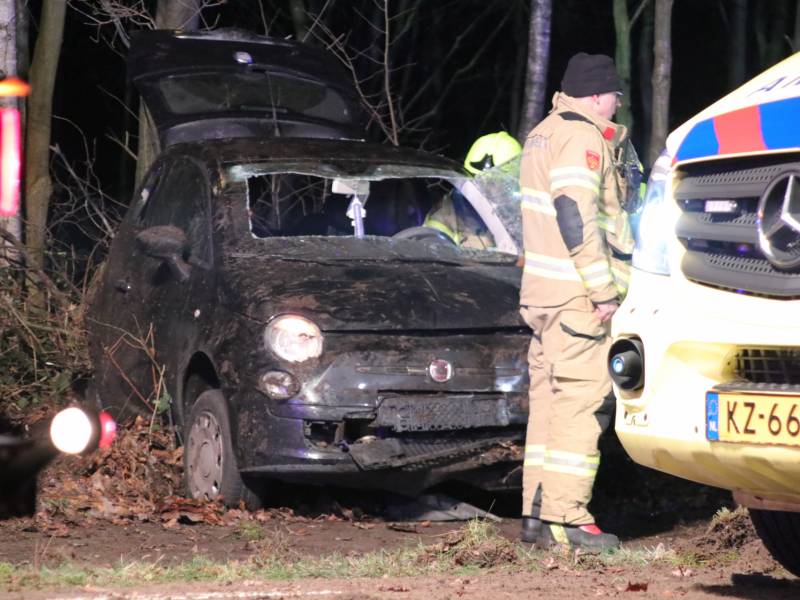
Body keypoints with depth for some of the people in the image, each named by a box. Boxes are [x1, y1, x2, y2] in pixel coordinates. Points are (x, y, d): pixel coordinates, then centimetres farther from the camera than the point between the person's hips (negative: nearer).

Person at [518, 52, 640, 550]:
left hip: (542, 293, 10)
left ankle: (537, 512, 14)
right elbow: (576, 215, -21)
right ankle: (564, 518, -12)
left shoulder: (544, 135, 21)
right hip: (576, 295, -10)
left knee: (551, 400, 12)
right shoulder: (581, 137, -11)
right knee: (582, 401, -10)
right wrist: (604, 290, -20)